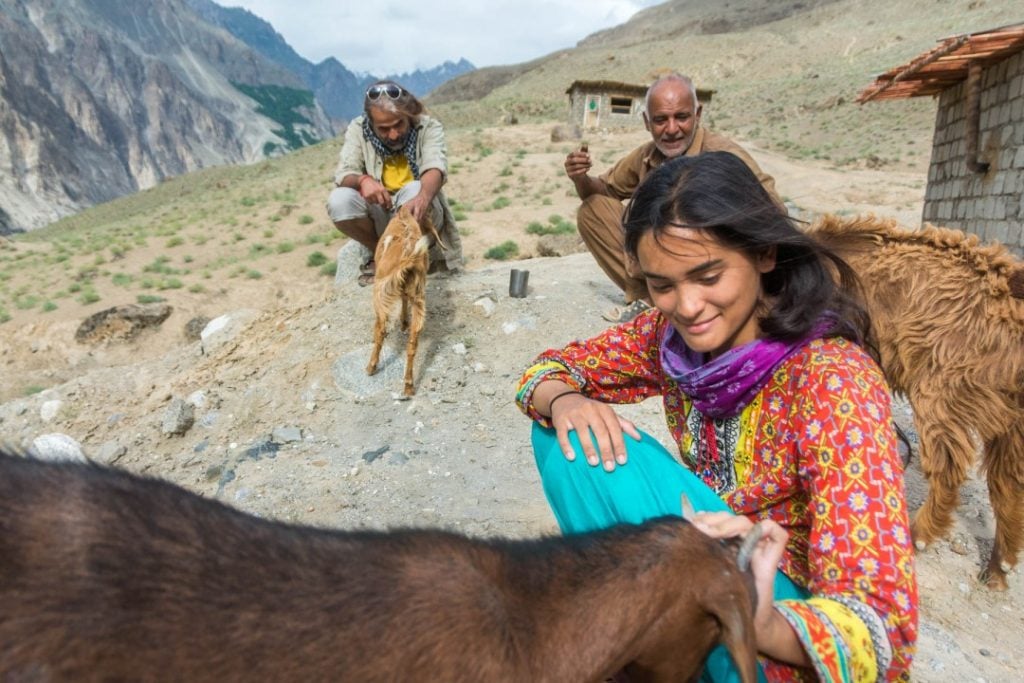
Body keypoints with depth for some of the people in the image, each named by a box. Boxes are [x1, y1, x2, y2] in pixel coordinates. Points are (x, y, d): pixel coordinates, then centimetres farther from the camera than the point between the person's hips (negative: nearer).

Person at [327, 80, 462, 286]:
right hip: (377, 217, 2)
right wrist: (362, 180, -39)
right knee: (338, 200, -25)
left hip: (416, 216, -2)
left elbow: (435, 167, -28)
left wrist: (423, 197, -52)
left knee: (414, 191, -33)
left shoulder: (429, 127, -10)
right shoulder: (358, 129, -5)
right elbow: (343, 174, -14)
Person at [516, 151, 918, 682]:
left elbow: (880, 622, -31)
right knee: (570, 440, -13)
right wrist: (565, 403, -24)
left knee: (621, 465, -28)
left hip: (787, 626, -5)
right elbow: (554, 368, 0)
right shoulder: (673, 333, -11)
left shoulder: (832, 380, -27)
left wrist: (763, 628, -53)